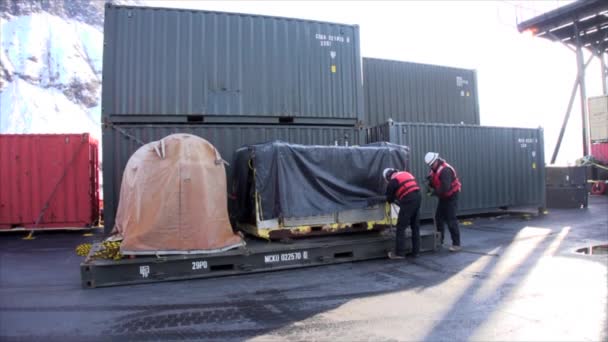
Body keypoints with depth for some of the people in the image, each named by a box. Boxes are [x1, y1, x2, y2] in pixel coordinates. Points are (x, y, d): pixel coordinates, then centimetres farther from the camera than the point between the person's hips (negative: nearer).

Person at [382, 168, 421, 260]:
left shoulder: (393, 181, 2)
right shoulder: (407, 174, 22)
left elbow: (389, 198, 9)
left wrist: (392, 200, 32)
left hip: (408, 201, -8)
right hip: (418, 197, 8)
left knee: (401, 227, 0)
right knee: (415, 226, 15)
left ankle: (399, 253, 2)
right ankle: (415, 252, 20)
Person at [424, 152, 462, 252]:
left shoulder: (445, 170, -26)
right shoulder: (435, 169, 2)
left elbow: (445, 187, -34)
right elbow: (434, 182, 8)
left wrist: (433, 193, -26)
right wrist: (430, 186, -15)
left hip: (451, 197, -9)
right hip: (443, 197, 9)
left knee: (451, 220, -9)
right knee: (438, 218, 9)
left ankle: (456, 244, -3)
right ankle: (439, 241, 19)